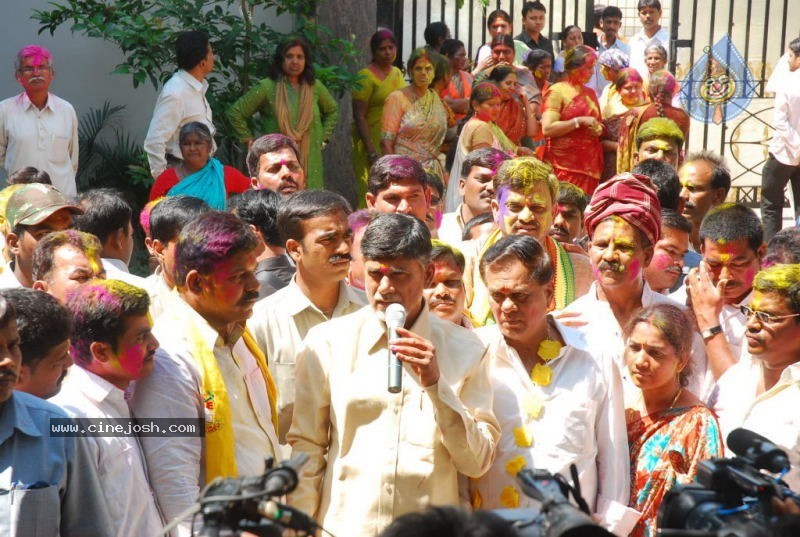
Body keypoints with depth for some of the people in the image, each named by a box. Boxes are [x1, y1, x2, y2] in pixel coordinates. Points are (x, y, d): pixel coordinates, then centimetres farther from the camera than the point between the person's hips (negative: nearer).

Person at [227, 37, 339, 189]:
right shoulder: (266, 88, -3)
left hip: (309, 164, 3)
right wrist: (250, 141, 1)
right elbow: (235, 113, 2)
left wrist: (322, 139, 17)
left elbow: (332, 110, 27)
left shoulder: (315, 87, 9)